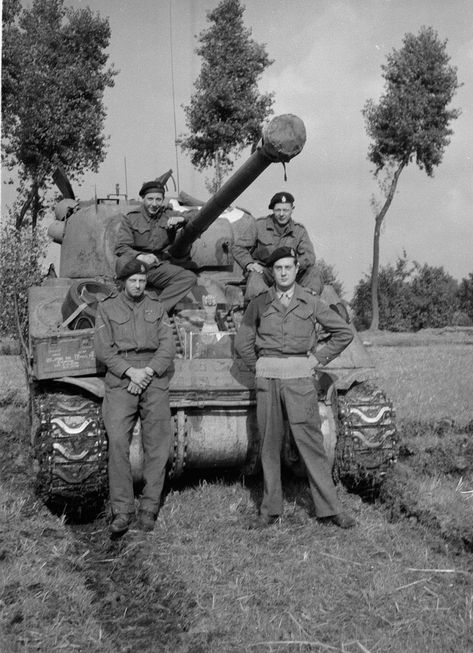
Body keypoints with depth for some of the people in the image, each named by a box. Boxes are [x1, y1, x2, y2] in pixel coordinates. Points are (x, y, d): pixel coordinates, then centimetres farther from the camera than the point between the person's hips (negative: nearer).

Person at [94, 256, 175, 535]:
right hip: (120, 381, -1)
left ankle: (149, 509, 8)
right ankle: (122, 510, -6)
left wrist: (148, 371, -10)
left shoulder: (157, 306, 12)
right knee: (118, 443, -11)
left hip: (155, 378, 2)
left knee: (158, 446, -1)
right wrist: (130, 372, -12)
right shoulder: (107, 307, 8)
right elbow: (104, 349, 1)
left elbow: (168, 346, 5)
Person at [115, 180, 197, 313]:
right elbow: (121, 247, -7)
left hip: (159, 268, 3)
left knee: (189, 278, -21)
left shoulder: (169, 215, 10)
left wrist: (181, 220, -14)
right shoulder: (130, 217, 2)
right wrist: (140, 256, -28)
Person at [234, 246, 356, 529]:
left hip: (300, 378, -1)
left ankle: (330, 507, 1)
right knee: (270, 444, 4)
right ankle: (271, 507, 13)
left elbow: (344, 332, 11)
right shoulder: (259, 304, 8)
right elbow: (243, 341, 17)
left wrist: (319, 359, 5)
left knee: (311, 442, -5)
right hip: (267, 378, 2)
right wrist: (257, 366, 8)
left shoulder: (311, 302, 5)